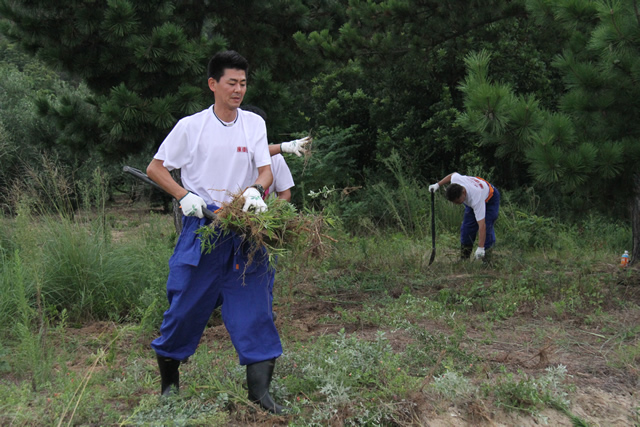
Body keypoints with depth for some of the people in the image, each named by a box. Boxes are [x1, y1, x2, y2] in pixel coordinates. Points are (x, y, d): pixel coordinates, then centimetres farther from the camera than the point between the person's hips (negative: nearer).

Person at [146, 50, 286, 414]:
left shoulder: (254, 124, 6)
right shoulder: (191, 126, 0)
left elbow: (266, 171, 1)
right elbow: (155, 168, 4)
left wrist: (256, 190, -22)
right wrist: (185, 196, -11)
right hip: (201, 225, -2)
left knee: (253, 302, -2)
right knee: (187, 303, 2)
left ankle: (259, 387, 5)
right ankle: (169, 380, 22)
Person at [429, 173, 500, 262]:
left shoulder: (476, 199, -46)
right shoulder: (455, 179, -31)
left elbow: (481, 225, -48)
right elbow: (453, 174, -2)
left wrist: (480, 248, -52)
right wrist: (437, 184, -2)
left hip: (490, 200, -7)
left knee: (487, 228, -21)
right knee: (466, 228, -2)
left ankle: (488, 261, -15)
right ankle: (464, 260, 7)